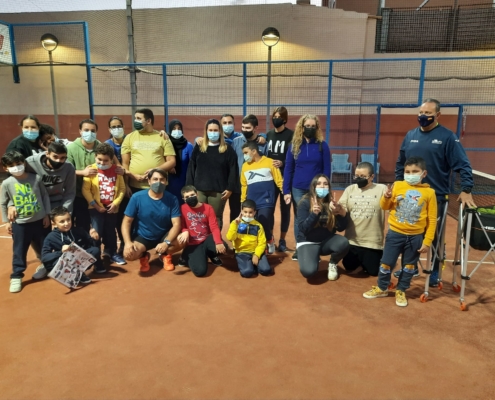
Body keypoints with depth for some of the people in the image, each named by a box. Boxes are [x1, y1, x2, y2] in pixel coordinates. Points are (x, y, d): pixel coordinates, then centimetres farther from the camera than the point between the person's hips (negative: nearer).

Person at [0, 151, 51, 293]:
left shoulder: (36, 178, -8)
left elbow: (45, 196, 1)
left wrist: (47, 215, 2)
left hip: (39, 220, 1)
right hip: (20, 223, -1)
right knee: (19, 251, 6)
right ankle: (16, 276, 18)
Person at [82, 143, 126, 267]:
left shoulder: (116, 169, 1)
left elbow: (122, 188, 3)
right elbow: (85, 189, -10)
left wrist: (116, 202, -6)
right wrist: (95, 204, -12)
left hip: (112, 208, 3)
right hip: (96, 208, -3)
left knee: (111, 232, 16)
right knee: (96, 233, -3)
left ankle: (112, 253, 32)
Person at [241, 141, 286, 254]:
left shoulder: (269, 162, -1)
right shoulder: (245, 166, 11)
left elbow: (279, 180, 0)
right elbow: (244, 185, 16)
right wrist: (242, 202, 16)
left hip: (266, 202, -4)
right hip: (251, 203, 4)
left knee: (263, 224, -12)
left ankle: (269, 242, 17)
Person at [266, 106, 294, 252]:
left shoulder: (291, 135, -6)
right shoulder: (269, 134, 10)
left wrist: (283, 163, -24)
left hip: (286, 177, -4)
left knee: (285, 208, 6)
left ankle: (282, 240, 18)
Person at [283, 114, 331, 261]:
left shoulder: (322, 145, -2)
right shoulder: (294, 145, 1)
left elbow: (326, 170, -1)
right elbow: (288, 169, 1)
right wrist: (286, 191, -4)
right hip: (298, 190, 1)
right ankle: (299, 249, 24)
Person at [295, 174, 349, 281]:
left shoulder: (331, 203, -3)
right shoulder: (305, 203, -12)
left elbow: (341, 228, -5)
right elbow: (303, 228, -18)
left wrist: (342, 214, -25)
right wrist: (314, 214, -33)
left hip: (326, 240, 3)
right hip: (308, 242, -3)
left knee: (344, 243, -31)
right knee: (308, 271, -29)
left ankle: (332, 264, 3)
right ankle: (314, 257, 10)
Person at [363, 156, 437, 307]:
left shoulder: (429, 192, -6)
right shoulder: (397, 186, -5)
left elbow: (432, 219, -3)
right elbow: (385, 207, 6)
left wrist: (427, 241, -5)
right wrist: (386, 197, -17)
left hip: (415, 237, 0)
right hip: (395, 233, 0)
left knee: (409, 266, 14)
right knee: (387, 263, 9)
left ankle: (401, 291, 33)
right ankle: (381, 288, 30)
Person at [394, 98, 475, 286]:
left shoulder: (447, 136, -7)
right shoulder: (411, 135, 6)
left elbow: (463, 165, -10)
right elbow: (400, 164, 13)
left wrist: (466, 189, -17)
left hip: (436, 197, -4)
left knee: (434, 236, 8)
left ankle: (434, 273, 24)